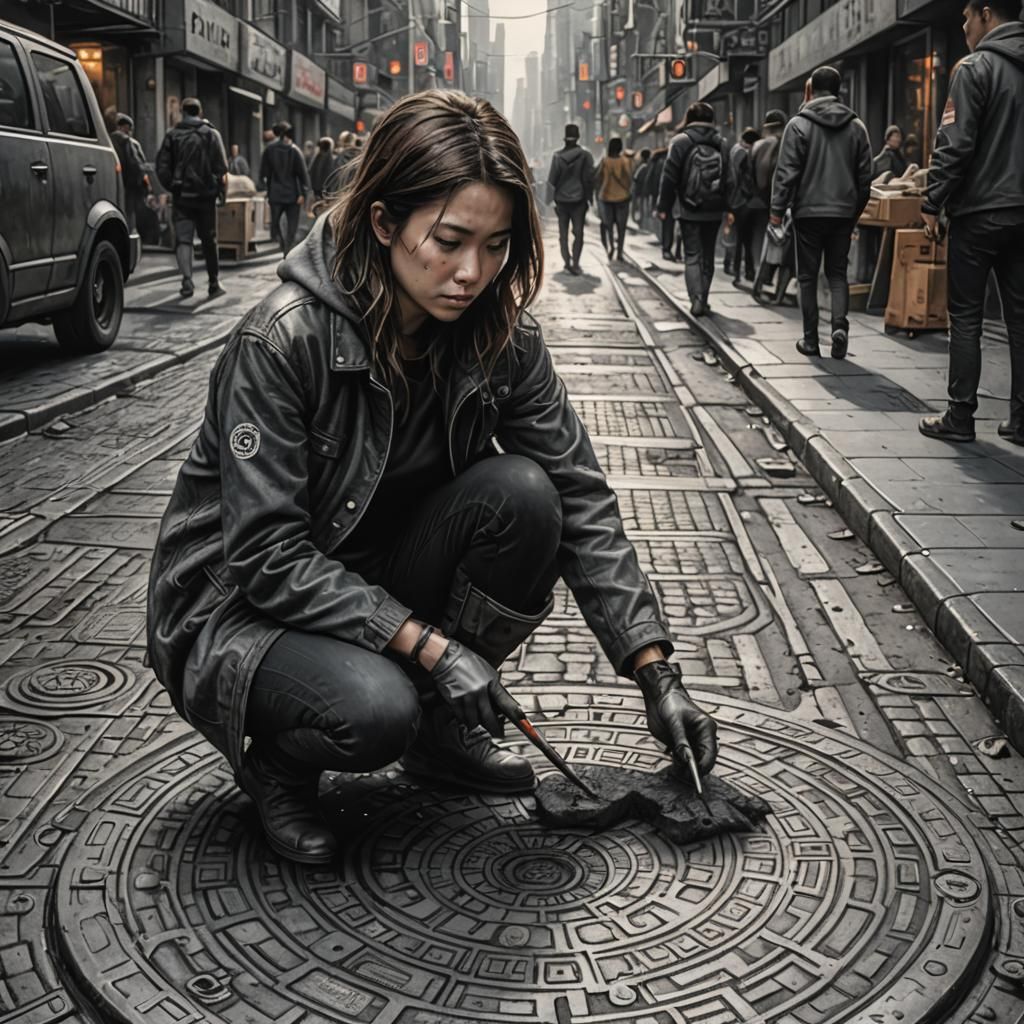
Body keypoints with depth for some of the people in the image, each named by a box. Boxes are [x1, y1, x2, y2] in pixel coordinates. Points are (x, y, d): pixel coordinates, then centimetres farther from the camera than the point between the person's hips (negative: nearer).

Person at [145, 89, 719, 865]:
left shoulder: (500, 334, -10)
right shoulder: (283, 340, -26)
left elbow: (580, 497, -9)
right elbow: (268, 556, -26)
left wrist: (655, 670, -15)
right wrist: (428, 644, -32)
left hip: (382, 581, 5)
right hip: (245, 608, -5)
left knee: (521, 493, -22)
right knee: (372, 708, -36)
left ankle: (443, 734, 0)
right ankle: (279, 761, 3)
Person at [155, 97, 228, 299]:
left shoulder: (172, 135, 3)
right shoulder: (211, 134, -1)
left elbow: (162, 167, -2)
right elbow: (221, 167, -7)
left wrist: (172, 187, 8)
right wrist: (220, 188, 5)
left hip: (181, 197, 0)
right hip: (205, 195, 0)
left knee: (183, 239, 1)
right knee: (209, 241, 10)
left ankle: (186, 278, -20)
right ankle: (213, 284, 16)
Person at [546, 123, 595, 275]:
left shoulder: (557, 156, -5)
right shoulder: (585, 156, -8)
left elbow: (551, 179, -5)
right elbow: (589, 179, -6)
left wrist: (552, 199, 2)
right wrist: (588, 198, 4)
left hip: (561, 200, 1)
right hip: (578, 200, -1)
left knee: (563, 233, 12)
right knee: (578, 233, 3)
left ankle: (567, 261, 7)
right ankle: (575, 263, -5)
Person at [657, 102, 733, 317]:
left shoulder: (680, 142, -5)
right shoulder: (722, 144, 6)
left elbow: (669, 177, -7)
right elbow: (729, 180, 4)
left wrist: (664, 207, -2)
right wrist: (730, 208, 10)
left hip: (690, 211, -3)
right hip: (713, 211, 3)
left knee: (693, 256, -1)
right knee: (708, 257, 14)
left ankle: (697, 299, -18)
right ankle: (702, 300, 18)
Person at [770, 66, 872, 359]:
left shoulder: (799, 125, -6)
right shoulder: (856, 126, 7)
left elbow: (787, 171, -10)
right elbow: (865, 174, 9)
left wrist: (778, 208, -4)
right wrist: (856, 209, 17)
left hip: (808, 211, -3)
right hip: (844, 212, 3)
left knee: (808, 276, 6)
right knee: (838, 273, 11)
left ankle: (810, 340, 7)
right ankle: (840, 324, -12)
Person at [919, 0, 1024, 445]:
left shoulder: (976, 68, -8)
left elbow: (955, 144, -14)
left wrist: (933, 204, -8)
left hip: (979, 209, -6)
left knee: (965, 317, 0)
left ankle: (960, 417, 1)